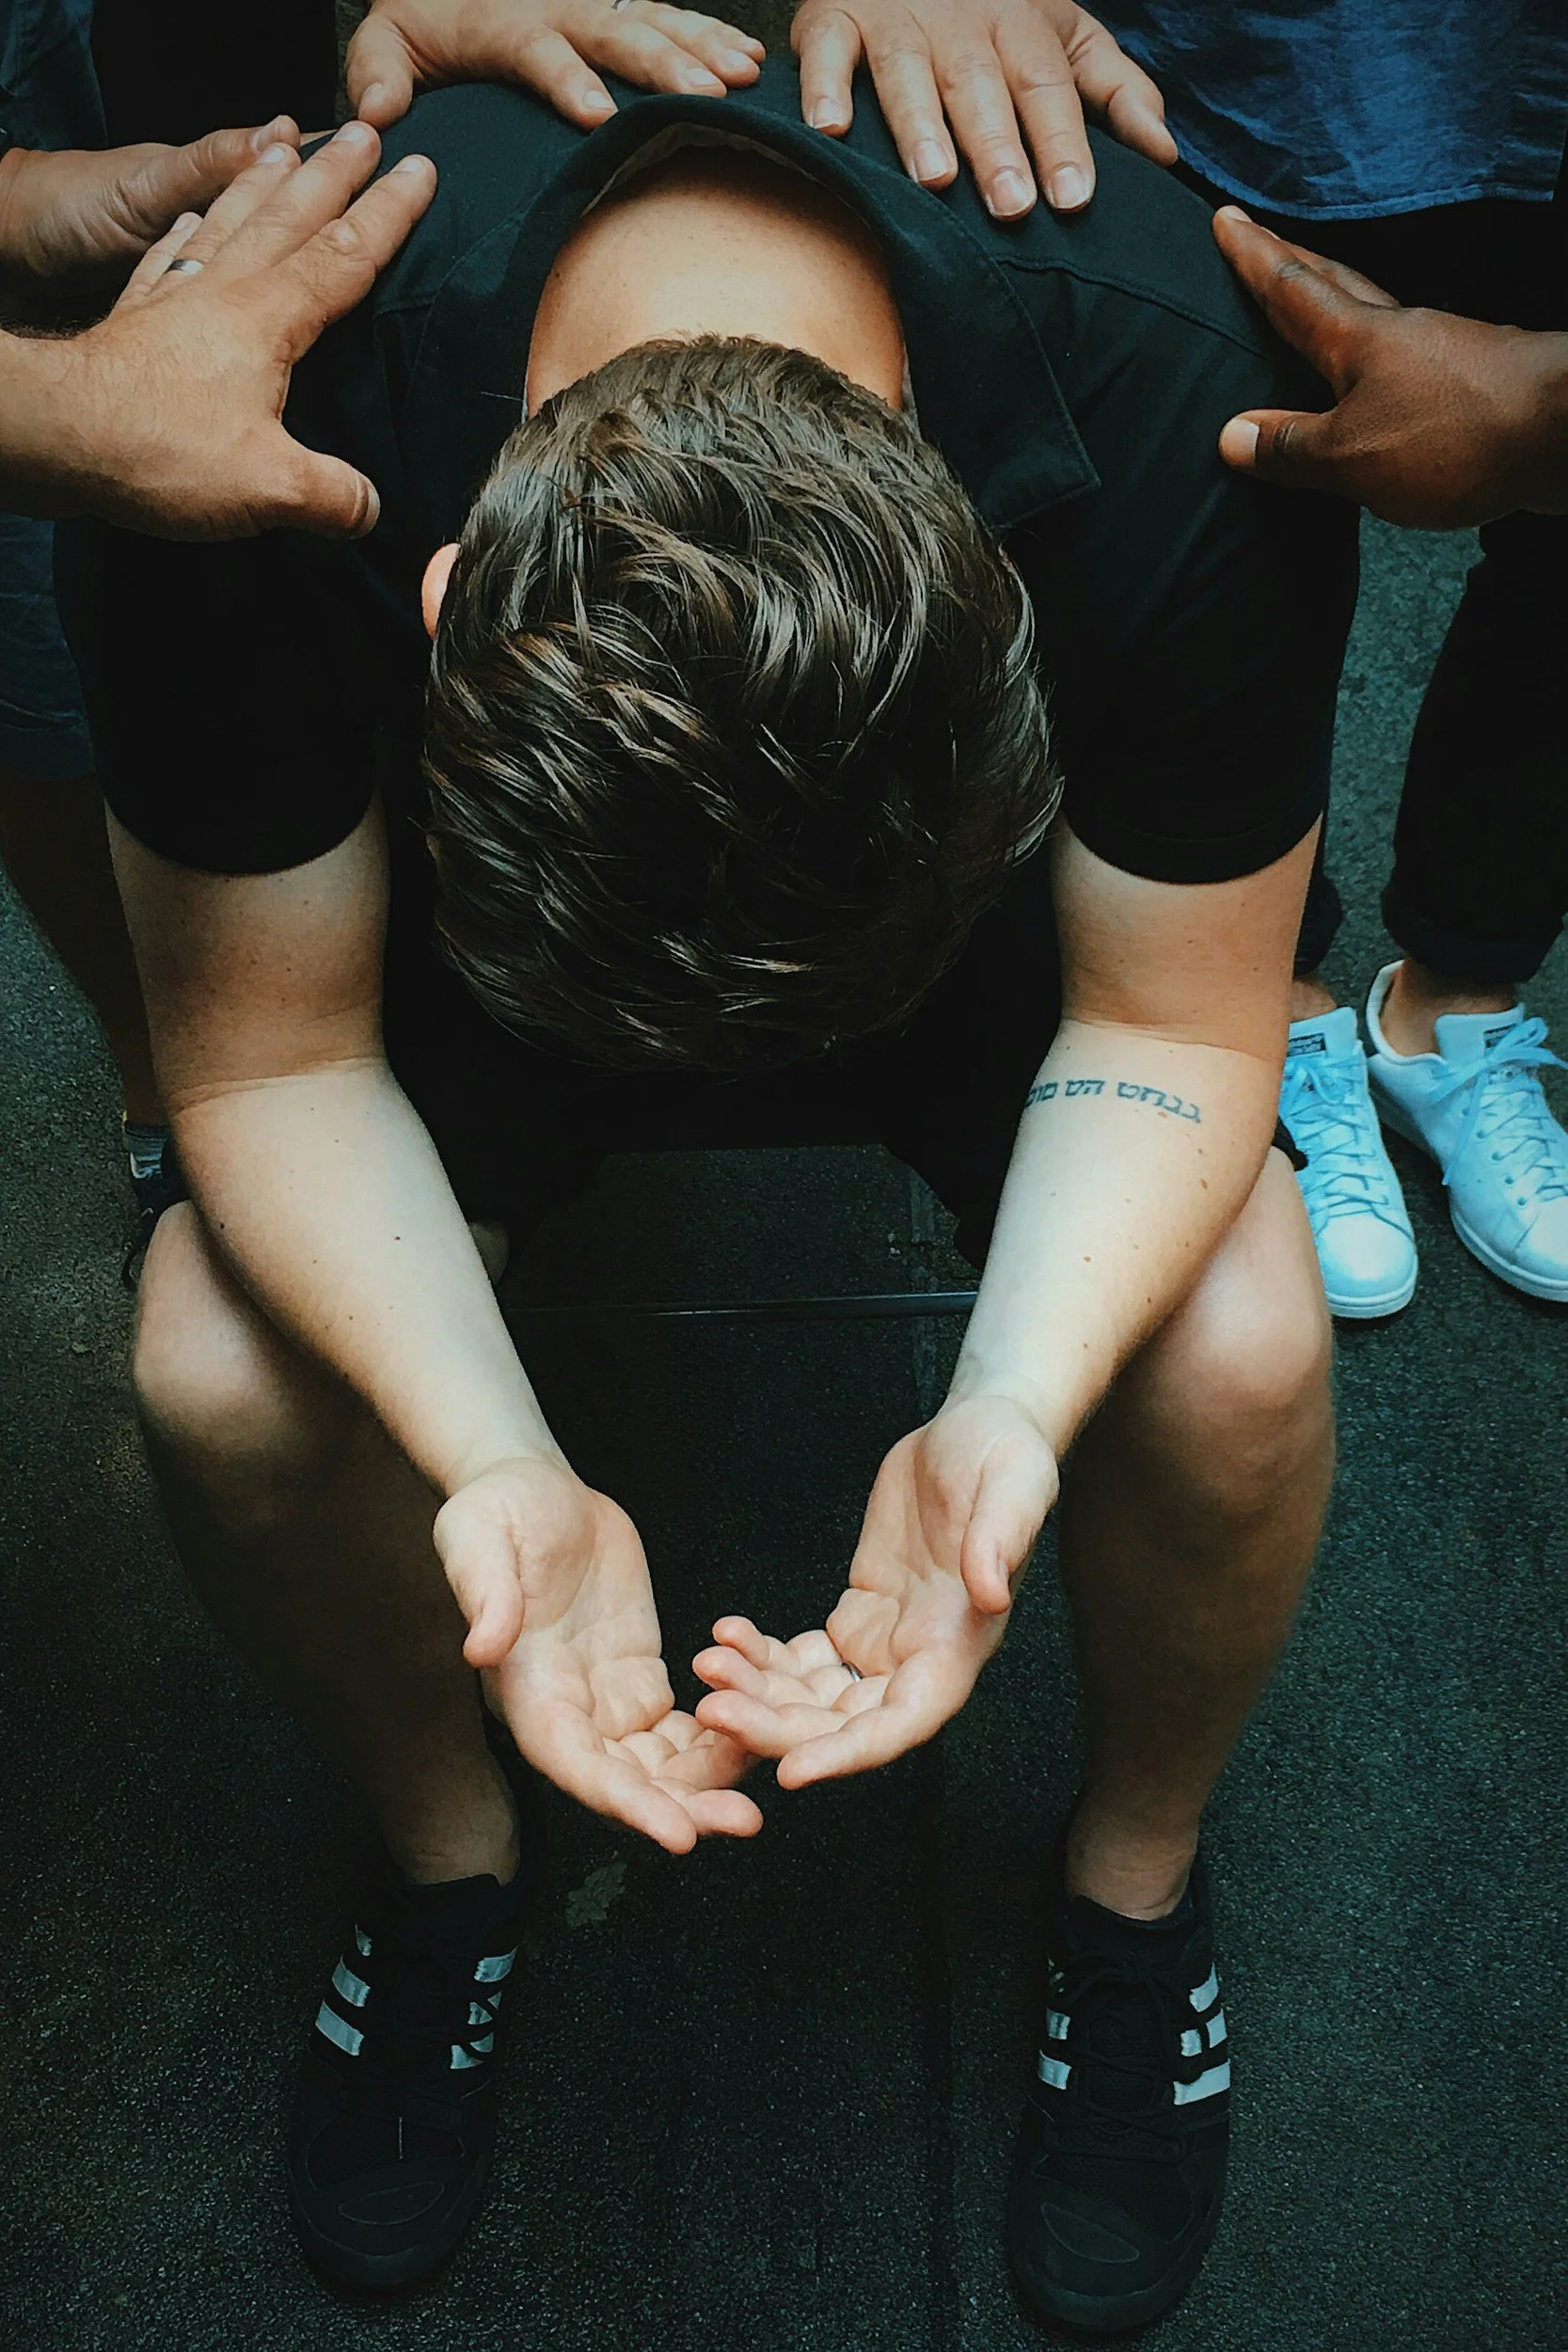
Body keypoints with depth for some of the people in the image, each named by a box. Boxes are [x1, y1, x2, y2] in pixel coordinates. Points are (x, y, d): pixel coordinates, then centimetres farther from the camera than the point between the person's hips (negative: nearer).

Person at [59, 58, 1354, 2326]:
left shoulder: (1183, 407, -36)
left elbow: (1176, 1025, -23)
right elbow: (273, 1053, -24)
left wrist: (1012, 1416, -41)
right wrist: (497, 1467, -40)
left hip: (993, 871, 0)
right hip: (463, 879, 1)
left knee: (1235, 1350, -25)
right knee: (216, 1370, -23)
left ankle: (1138, 1870, 8)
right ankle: (445, 1850, 10)